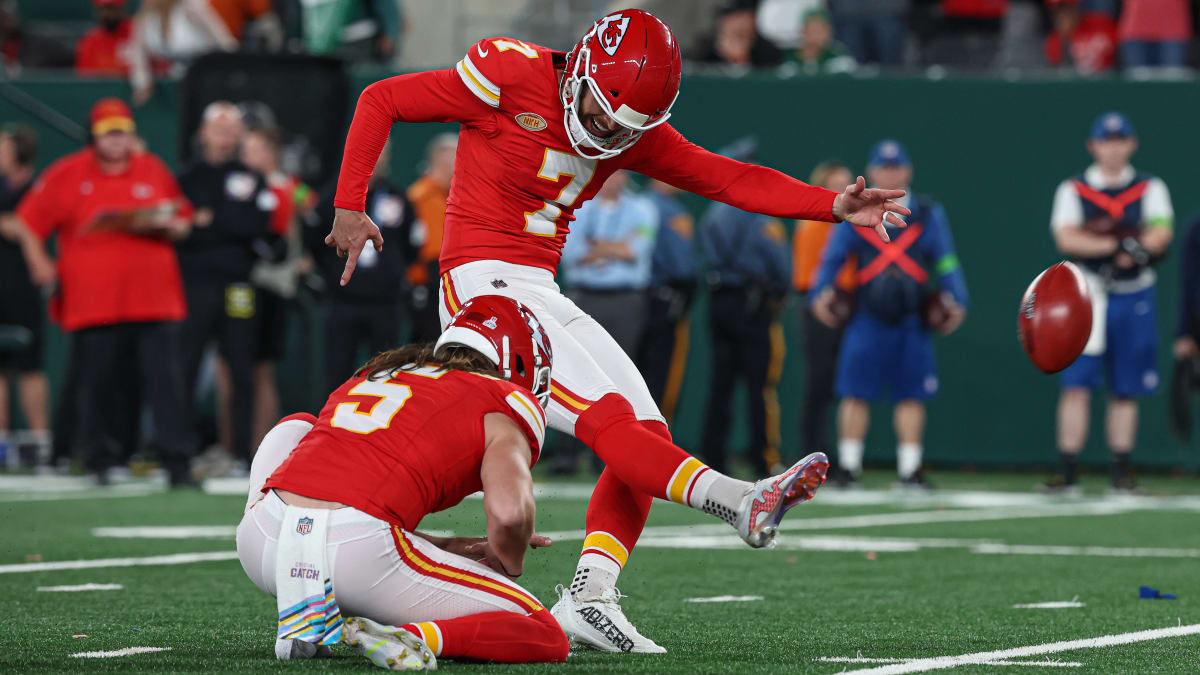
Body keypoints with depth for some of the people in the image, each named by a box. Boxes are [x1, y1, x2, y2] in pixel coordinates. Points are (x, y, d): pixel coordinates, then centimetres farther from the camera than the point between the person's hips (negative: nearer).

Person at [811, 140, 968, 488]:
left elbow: (946, 262, 10)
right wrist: (822, 293, -6)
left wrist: (956, 301, 1)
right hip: (867, 317, -1)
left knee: (911, 395, 1)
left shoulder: (928, 215, 10)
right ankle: (849, 467, 6)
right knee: (856, 393, -2)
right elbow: (832, 257, 8)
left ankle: (909, 469, 7)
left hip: (912, 320, 1)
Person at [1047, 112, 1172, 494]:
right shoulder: (1072, 190, 7)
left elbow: (1161, 234, -6)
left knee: (1126, 390, 5)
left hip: (1134, 298, 1)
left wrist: (1136, 249, -25)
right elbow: (1067, 239, -9)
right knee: (1076, 385, -9)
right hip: (1086, 295, -1)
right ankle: (1068, 473, -10)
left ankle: (1121, 473, 11)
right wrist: (1117, 245, -19)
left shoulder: (1150, 189, 10)